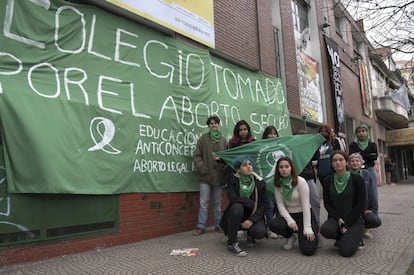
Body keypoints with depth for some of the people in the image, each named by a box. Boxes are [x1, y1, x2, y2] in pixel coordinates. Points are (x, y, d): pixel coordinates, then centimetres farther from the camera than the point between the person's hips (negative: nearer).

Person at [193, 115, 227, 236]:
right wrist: (203, 169, -11)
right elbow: (197, 156, -2)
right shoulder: (203, 138, 0)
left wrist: (221, 158, -10)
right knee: (203, 202, 1)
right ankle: (201, 226, 12)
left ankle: (218, 225, 23)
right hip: (205, 175, -2)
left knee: (217, 202, 12)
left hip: (218, 175, 2)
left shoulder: (223, 140, 6)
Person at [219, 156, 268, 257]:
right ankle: (232, 243, -22)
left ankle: (250, 234, 11)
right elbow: (233, 199, -24)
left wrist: (252, 220, -21)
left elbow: (264, 204, -10)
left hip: (253, 216, 1)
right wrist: (252, 203, -20)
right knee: (237, 207, -35)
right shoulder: (233, 181, -9)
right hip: (237, 215, -1)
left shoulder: (259, 182, -5)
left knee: (260, 232, -30)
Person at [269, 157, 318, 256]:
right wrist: (290, 220, -19)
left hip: (304, 215, -4)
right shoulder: (278, 184, -2)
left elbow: (305, 205, -18)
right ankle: (291, 236, 4)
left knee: (308, 250, -21)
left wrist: (307, 228, -22)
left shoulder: (300, 181, -16)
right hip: (289, 214, 4)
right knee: (273, 224, -29)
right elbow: (280, 205, -4)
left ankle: (313, 234, 15)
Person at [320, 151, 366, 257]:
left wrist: (347, 224, -13)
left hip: (354, 220, -3)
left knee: (346, 251, -23)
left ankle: (354, 238, 12)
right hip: (335, 218, 3)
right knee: (325, 230, -31)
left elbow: (361, 205, -8)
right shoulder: (328, 180, 1)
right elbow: (327, 203, 2)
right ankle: (342, 238, 4)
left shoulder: (357, 179, -8)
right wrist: (338, 218, -14)